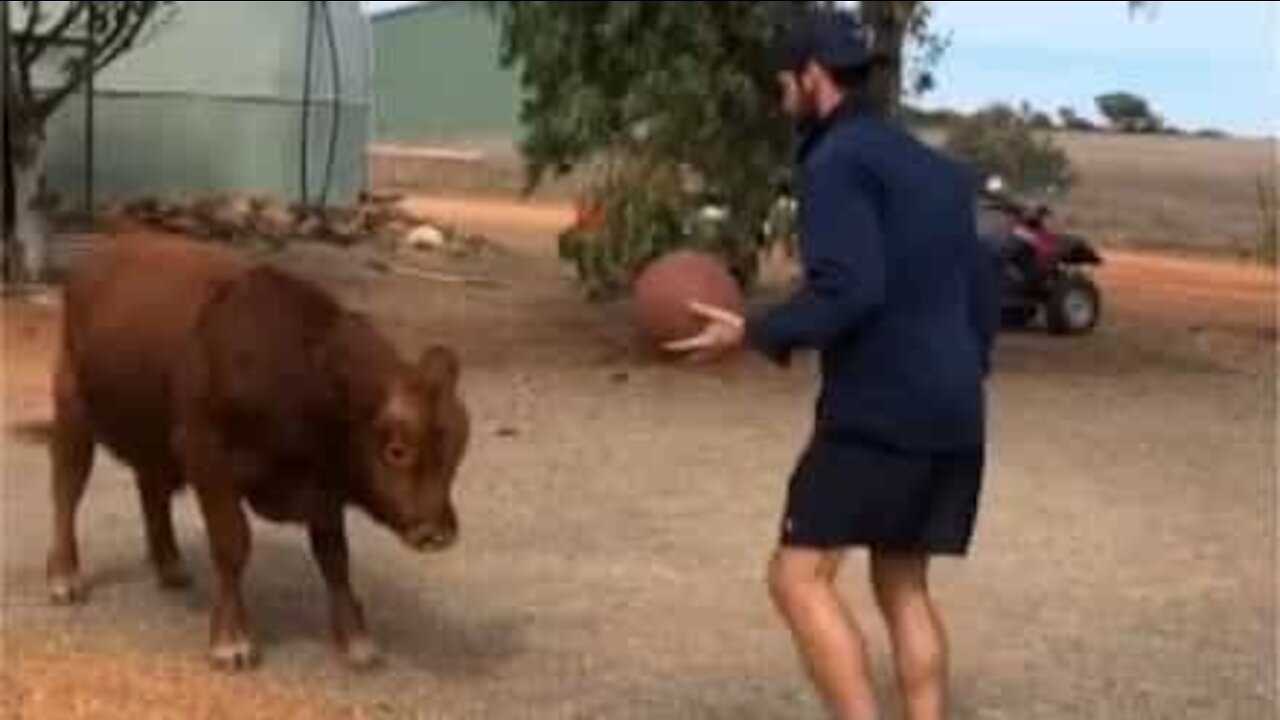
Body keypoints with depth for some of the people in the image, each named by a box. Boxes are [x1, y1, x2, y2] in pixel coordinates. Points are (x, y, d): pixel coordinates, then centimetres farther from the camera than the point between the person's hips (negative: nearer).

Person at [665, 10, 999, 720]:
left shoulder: (837, 161, -8)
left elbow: (848, 290, -21)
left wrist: (754, 333, -14)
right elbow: (983, 292, 19)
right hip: (954, 414, 9)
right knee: (904, 587, 14)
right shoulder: (936, 168, 20)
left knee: (800, 578, -4)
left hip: (877, 407, -9)